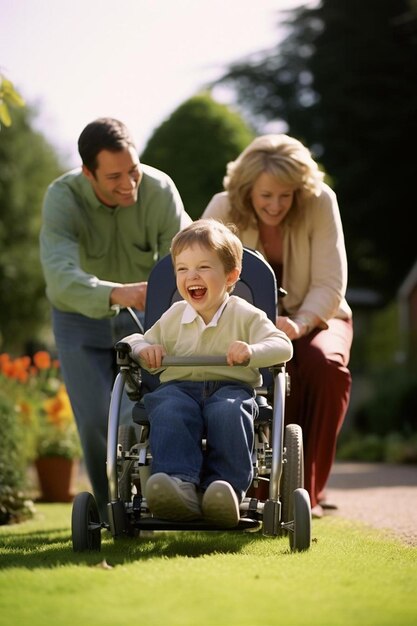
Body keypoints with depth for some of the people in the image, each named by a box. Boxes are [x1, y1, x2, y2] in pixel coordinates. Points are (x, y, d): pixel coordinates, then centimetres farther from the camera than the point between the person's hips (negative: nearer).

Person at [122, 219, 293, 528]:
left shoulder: (245, 315, 4)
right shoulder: (173, 317, 16)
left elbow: (282, 346, -6)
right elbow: (144, 341, 25)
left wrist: (251, 352, -28)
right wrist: (143, 348, -1)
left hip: (230, 387, -2)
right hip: (179, 388, 2)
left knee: (228, 413, -38)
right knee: (168, 413, -34)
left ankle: (227, 488, -39)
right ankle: (181, 484, -49)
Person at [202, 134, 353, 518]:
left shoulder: (320, 202, -20)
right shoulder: (223, 209, -18)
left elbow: (330, 284, -20)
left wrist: (298, 324, -39)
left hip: (315, 317, 0)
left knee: (325, 363, -34)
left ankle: (308, 492, -21)